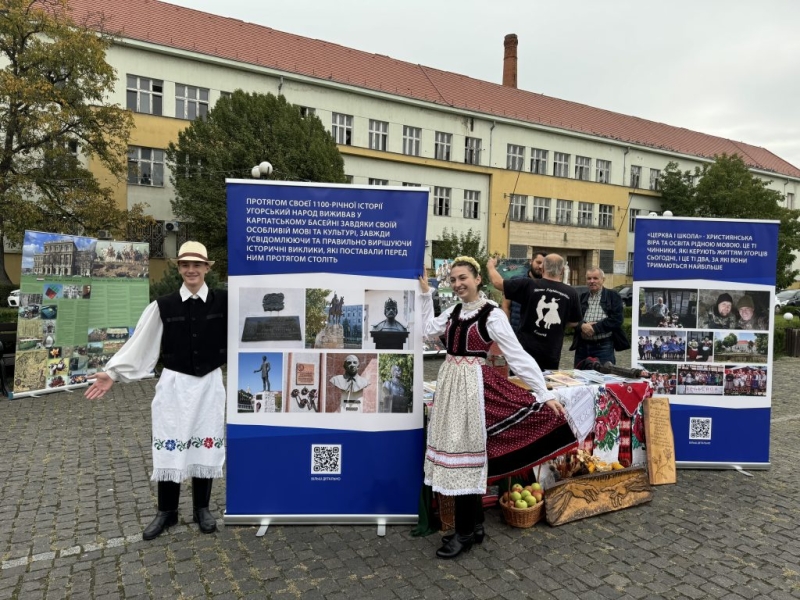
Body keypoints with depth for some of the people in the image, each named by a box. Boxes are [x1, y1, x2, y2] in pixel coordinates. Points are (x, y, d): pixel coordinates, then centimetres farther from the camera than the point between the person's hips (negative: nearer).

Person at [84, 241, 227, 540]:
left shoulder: (223, 301, -4)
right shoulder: (163, 305, -2)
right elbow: (140, 343, 0)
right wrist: (113, 373, -3)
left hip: (210, 383, 0)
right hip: (174, 384, 0)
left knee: (205, 445, 9)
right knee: (170, 446, 7)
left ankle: (202, 508, 28)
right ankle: (166, 511, 26)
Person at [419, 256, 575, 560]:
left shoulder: (492, 314, -11)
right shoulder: (453, 311, 9)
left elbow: (518, 356, -12)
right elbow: (428, 329, 22)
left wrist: (544, 393, -14)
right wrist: (425, 294, 18)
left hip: (472, 385, -7)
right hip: (449, 383, 7)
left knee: (465, 453, -3)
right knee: (455, 450, 11)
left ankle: (465, 532, 12)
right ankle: (474, 524, 25)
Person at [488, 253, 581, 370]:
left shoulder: (529, 285, -10)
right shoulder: (571, 293, -5)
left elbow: (497, 282, -3)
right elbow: (574, 323, 7)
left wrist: (491, 266, 16)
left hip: (524, 350, -1)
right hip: (551, 354, 1)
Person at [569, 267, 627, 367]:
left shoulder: (613, 296, 2)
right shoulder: (581, 298, 13)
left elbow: (617, 319, -9)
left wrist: (594, 328, -15)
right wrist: (582, 326, -16)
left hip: (604, 347, -4)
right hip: (582, 346, 4)